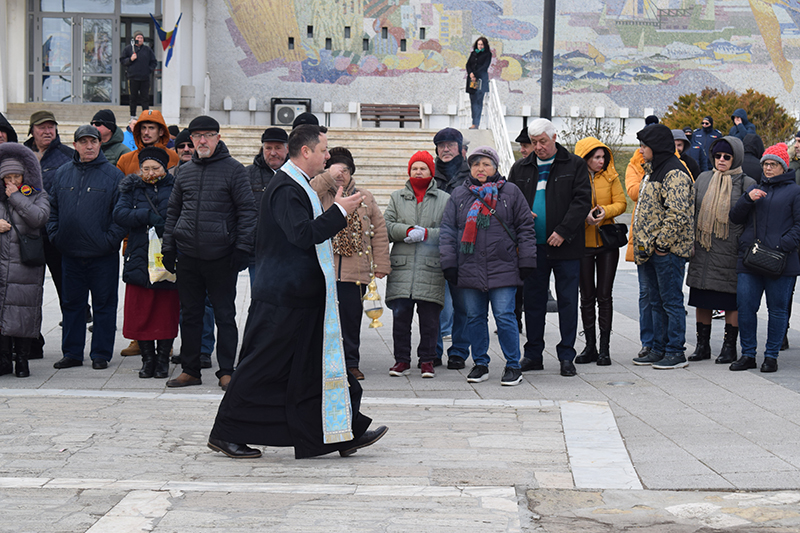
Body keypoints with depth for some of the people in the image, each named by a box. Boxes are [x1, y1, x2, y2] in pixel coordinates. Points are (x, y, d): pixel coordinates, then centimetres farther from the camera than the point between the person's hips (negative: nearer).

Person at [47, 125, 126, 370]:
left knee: (104, 304, 3)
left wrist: (110, 239, -12)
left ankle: (101, 354, 11)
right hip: (70, 254, 4)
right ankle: (72, 352, 19)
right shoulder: (63, 174, 10)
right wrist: (55, 235, 5)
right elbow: (53, 208, 17)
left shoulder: (113, 175, -3)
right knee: (72, 304, 11)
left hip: (103, 255, -4)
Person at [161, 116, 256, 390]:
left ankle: (226, 371, 7)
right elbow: (173, 211, 18)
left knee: (225, 315, 1)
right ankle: (190, 370, 17)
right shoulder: (185, 171, 12)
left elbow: (247, 211, -3)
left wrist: (243, 247, -11)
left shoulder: (233, 169, -2)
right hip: (187, 255, 4)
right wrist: (168, 247, 10)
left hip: (221, 256, -4)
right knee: (190, 315, 10)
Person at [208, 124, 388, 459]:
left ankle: (345, 434, 12)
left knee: (317, 366, 10)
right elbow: (302, 234, -28)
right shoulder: (286, 188, -17)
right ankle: (225, 434, 8)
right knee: (262, 367, -2)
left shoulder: (296, 185, 16)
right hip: (284, 299, -10)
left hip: (302, 297, 10)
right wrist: (339, 211, -22)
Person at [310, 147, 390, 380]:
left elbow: (380, 232, 13)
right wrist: (328, 177, -18)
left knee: (352, 320, 5)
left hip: (355, 272, 2)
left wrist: (380, 265, 7)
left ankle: (351, 363, 15)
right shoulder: (320, 194, 6)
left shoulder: (365, 198, 13)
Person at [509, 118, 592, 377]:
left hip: (565, 247, -3)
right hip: (533, 246, 3)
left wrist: (563, 231, -15)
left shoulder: (575, 165, 2)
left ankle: (566, 356, 7)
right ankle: (533, 354, 16)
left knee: (568, 301, 1)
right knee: (533, 300, 8)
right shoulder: (520, 169, 12)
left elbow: (582, 200, -6)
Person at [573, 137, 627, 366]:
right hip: (582, 242, -1)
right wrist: (584, 215, -23)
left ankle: (605, 348, 5)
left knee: (604, 295, 1)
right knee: (587, 296, 6)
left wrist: (605, 211, -19)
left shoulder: (610, 177, 3)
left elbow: (621, 203, 0)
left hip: (607, 242, 1)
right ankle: (590, 346, 13)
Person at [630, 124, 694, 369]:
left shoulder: (674, 174, -16)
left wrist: (663, 243, -19)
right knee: (656, 302, 15)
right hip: (650, 248, 10)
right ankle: (659, 349, 23)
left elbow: (677, 214, -24)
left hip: (667, 250, -10)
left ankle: (675, 352, 2)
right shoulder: (653, 170, 17)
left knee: (671, 301, -3)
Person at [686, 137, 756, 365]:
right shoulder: (703, 179, 11)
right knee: (702, 300, 7)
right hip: (703, 250, 4)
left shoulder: (747, 184, 0)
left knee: (731, 301, 1)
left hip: (731, 252, -4)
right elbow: (692, 211, 16)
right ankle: (702, 345, 17)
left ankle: (730, 347, 10)